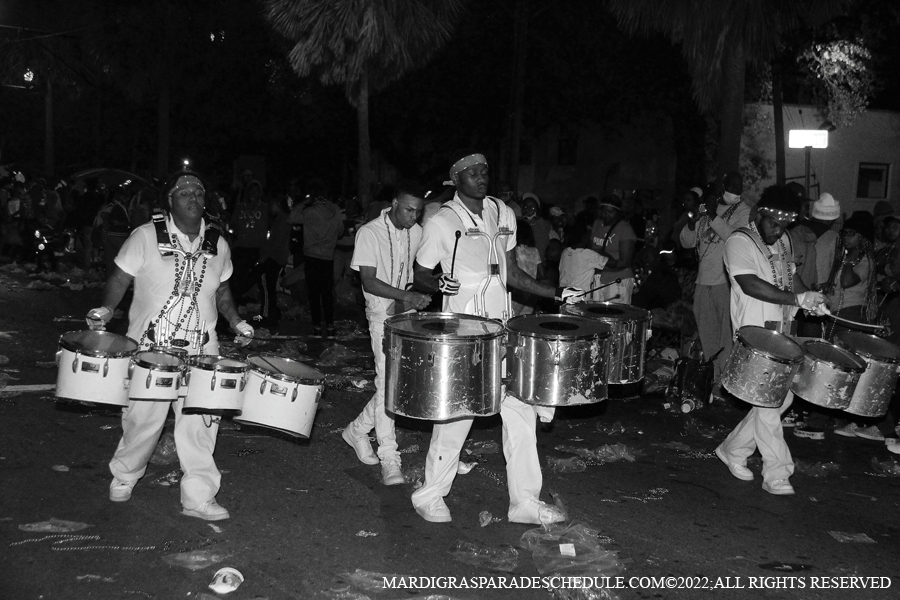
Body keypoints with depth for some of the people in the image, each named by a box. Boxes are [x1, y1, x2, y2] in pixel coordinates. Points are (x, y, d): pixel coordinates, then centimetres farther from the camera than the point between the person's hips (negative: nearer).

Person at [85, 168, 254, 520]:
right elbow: (120, 278, -2)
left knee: (200, 424, -1)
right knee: (143, 419, 6)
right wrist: (107, 309, -20)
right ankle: (123, 477, 35)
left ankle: (199, 498, 11)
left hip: (201, 352, 3)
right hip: (150, 349, -2)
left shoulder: (217, 245, 7)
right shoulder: (146, 237, -5)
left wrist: (235, 321, 4)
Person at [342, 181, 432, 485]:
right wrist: (406, 295, -28)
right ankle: (389, 458, -5)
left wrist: (417, 296, -5)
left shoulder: (417, 233, 6)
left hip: (407, 312, 6)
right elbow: (368, 281, -16)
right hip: (383, 314, -6)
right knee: (388, 379, -11)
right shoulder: (369, 233, -11)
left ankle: (358, 430, 28)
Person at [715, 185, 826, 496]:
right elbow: (751, 285, -24)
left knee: (781, 397, 9)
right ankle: (777, 474, 6)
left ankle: (734, 449, 25)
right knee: (771, 400, -6)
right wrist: (798, 299, -27)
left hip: (781, 334, 8)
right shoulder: (739, 242, -12)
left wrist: (810, 297, 5)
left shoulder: (783, 241, 15)